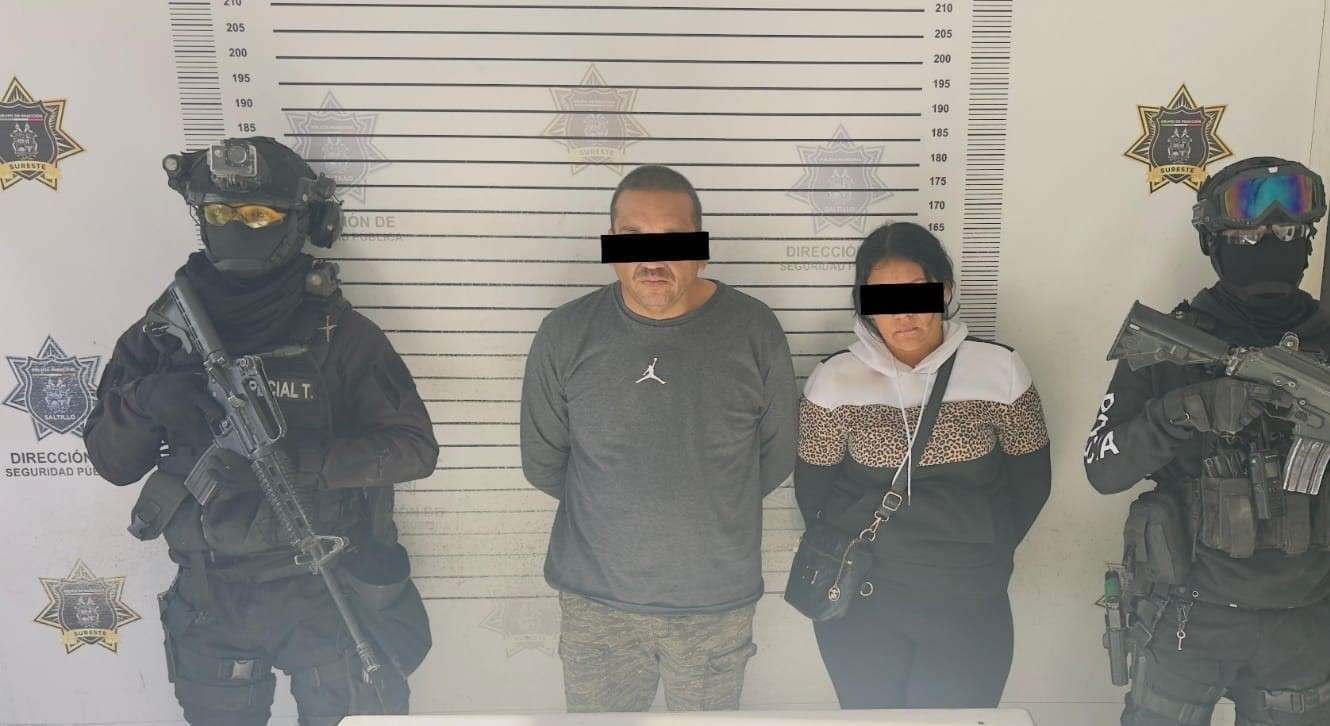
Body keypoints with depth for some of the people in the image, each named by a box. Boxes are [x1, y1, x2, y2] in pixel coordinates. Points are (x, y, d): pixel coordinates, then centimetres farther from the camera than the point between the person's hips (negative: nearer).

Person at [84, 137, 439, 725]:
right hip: (209, 607, 3)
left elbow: (415, 447, -15)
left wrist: (299, 459, -28)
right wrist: (145, 399, -19)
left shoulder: (340, 334, -10)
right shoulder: (165, 331, -1)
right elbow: (113, 463, 2)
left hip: (325, 598, -3)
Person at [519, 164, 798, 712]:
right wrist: (612, 508, 7)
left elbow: (777, 452, 4)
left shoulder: (753, 330, -8)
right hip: (595, 601, 0)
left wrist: (712, 506, 5)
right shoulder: (565, 335, -8)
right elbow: (541, 463, 3)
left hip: (719, 602, 1)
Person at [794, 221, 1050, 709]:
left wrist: (986, 557, 3)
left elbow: (1030, 481, 4)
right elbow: (812, 492, 1)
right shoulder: (834, 381, -6)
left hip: (971, 609, 1)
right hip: (860, 607, 0)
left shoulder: (1000, 371, -5)